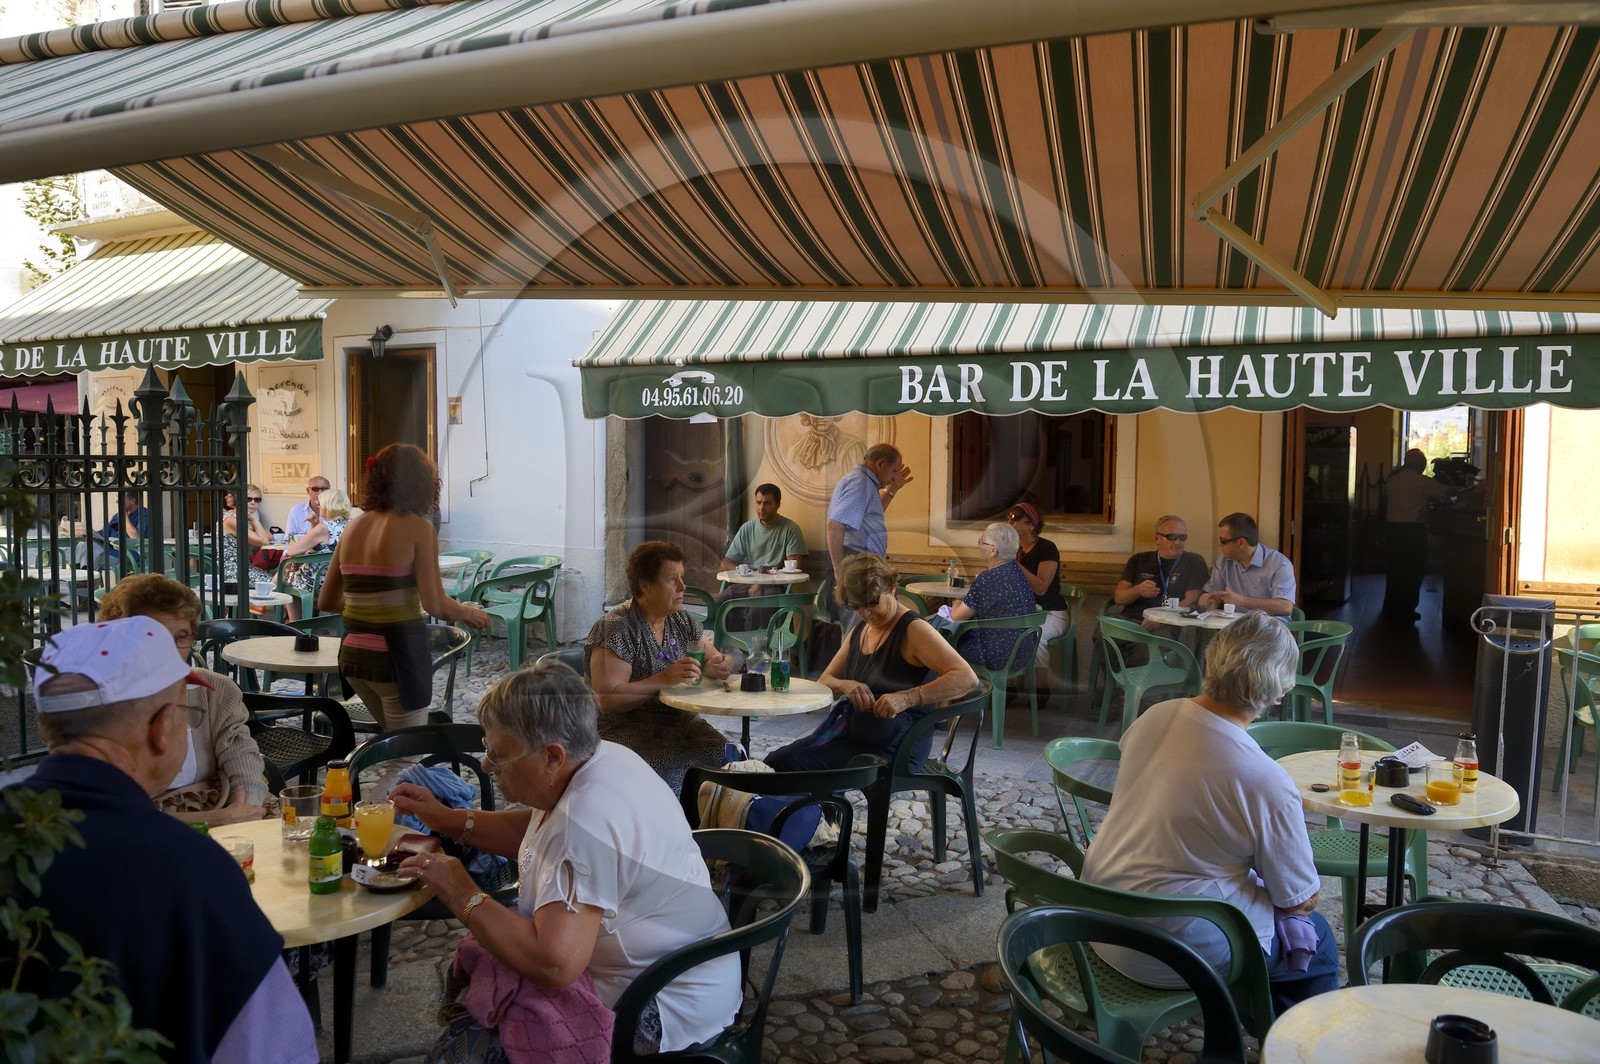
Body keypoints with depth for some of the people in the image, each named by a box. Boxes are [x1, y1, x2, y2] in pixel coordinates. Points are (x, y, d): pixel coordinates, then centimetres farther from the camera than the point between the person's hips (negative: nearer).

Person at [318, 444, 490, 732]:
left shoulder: (353, 527, 7)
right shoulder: (417, 528, -10)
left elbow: (326, 602, 12)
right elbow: (435, 605, -16)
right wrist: (469, 613, 3)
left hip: (353, 656, 7)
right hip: (398, 655, -7)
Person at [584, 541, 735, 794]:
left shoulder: (683, 621, 10)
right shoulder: (616, 628, -10)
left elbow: (716, 660, 17)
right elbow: (607, 699, -17)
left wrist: (720, 666, -8)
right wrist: (664, 680, -25)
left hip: (681, 723, 6)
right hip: (627, 730, -6)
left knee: (728, 758, -20)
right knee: (673, 771, -33)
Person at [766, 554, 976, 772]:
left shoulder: (913, 629, -12)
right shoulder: (859, 631, 14)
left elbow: (967, 678, -24)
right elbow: (825, 682, 13)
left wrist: (905, 698, -35)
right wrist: (846, 686, -13)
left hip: (893, 747, -8)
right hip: (850, 732, 8)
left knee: (790, 763, -20)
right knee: (774, 761, -7)